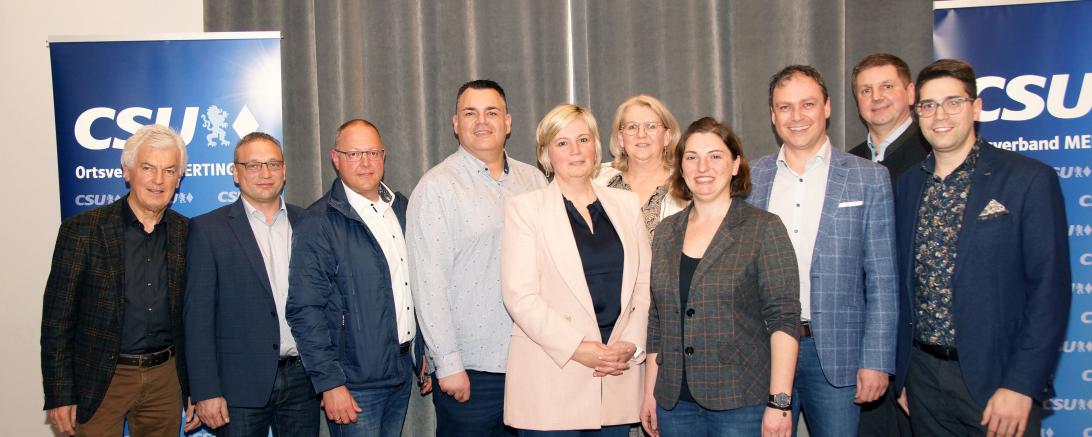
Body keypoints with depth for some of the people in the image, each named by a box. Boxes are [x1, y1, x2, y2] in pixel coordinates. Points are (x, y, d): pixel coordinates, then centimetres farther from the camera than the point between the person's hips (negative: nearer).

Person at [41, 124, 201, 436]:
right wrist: (59, 395, -8)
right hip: (100, 381, -3)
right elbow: (57, 319, -6)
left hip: (166, 377, 3)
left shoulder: (187, 234, 2)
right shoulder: (82, 230, -7)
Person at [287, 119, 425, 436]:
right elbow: (305, 311, -14)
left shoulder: (400, 208, 9)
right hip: (354, 384, -6)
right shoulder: (319, 222, -10)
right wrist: (330, 383, -16)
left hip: (402, 372, 6)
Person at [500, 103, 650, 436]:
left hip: (618, 377, 3)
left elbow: (644, 283, 10)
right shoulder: (525, 207, 0)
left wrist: (631, 344, -4)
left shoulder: (626, 204, 11)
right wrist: (578, 348, -14)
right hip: (552, 377, -3)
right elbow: (520, 295, -8)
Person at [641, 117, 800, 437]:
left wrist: (779, 402, -16)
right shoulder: (668, 231, 8)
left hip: (741, 402, -4)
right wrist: (650, 392, 9)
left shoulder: (764, 228, -4)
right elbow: (658, 321, 12)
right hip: (675, 402, 4)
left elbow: (783, 318, -10)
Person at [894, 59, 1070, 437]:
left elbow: (1050, 290, -10)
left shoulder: (1030, 180, -7)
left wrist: (1021, 386, -15)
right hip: (923, 376, 4)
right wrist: (902, 374, 8)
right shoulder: (908, 185, 7)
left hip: (994, 378, -4)